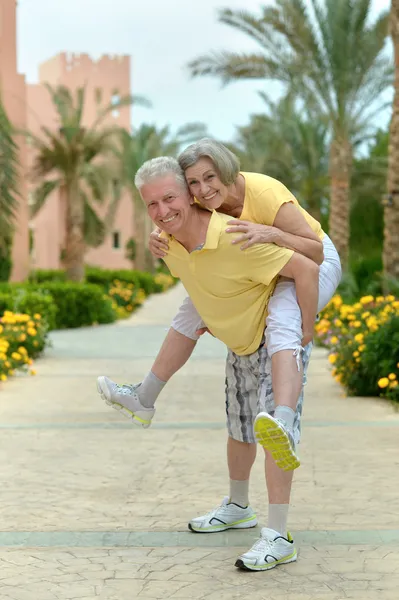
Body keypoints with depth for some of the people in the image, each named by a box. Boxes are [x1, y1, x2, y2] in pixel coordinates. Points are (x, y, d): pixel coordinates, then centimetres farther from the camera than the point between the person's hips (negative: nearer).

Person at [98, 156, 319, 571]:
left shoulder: (234, 239, -37)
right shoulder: (167, 244, -13)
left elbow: (305, 270, -33)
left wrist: (305, 331, -26)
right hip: (239, 343, 8)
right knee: (239, 428, 21)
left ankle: (278, 538, -15)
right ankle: (237, 508, 41)